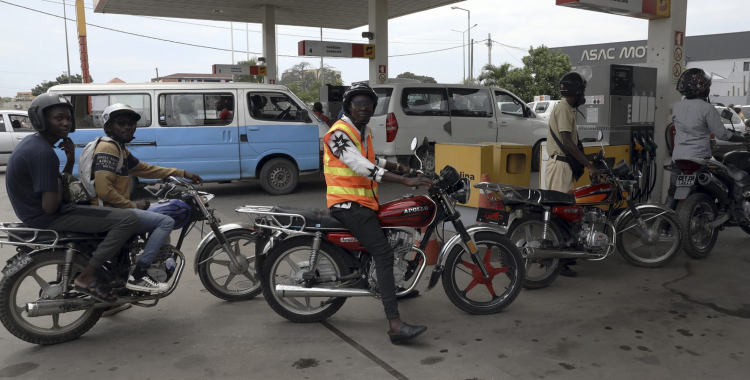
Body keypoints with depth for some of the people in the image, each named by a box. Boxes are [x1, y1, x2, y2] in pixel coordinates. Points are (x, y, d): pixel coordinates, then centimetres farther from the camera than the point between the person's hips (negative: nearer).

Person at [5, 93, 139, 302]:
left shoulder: (32, 142, 10)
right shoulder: (44, 152, -22)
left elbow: (61, 184, 17)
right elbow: (50, 206, -25)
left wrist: (70, 160, 0)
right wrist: (59, 190, -4)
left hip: (37, 213, 11)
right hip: (46, 219, -11)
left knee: (117, 214, 24)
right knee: (128, 219, -21)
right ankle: (87, 277, -13)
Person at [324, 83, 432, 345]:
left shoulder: (364, 131, 15)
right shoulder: (339, 133, -16)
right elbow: (363, 168, -28)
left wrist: (397, 167, 13)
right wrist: (406, 181, -32)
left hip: (365, 201, 10)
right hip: (348, 204, -10)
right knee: (383, 253, -22)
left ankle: (390, 287, 44)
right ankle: (395, 326, -29)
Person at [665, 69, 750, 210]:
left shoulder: (677, 106, 3)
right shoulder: (707, 108, -13)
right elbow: (722, 134, -9)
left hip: (678, 159, 5)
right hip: (699, 160, -5)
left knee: (672, 195, 12)